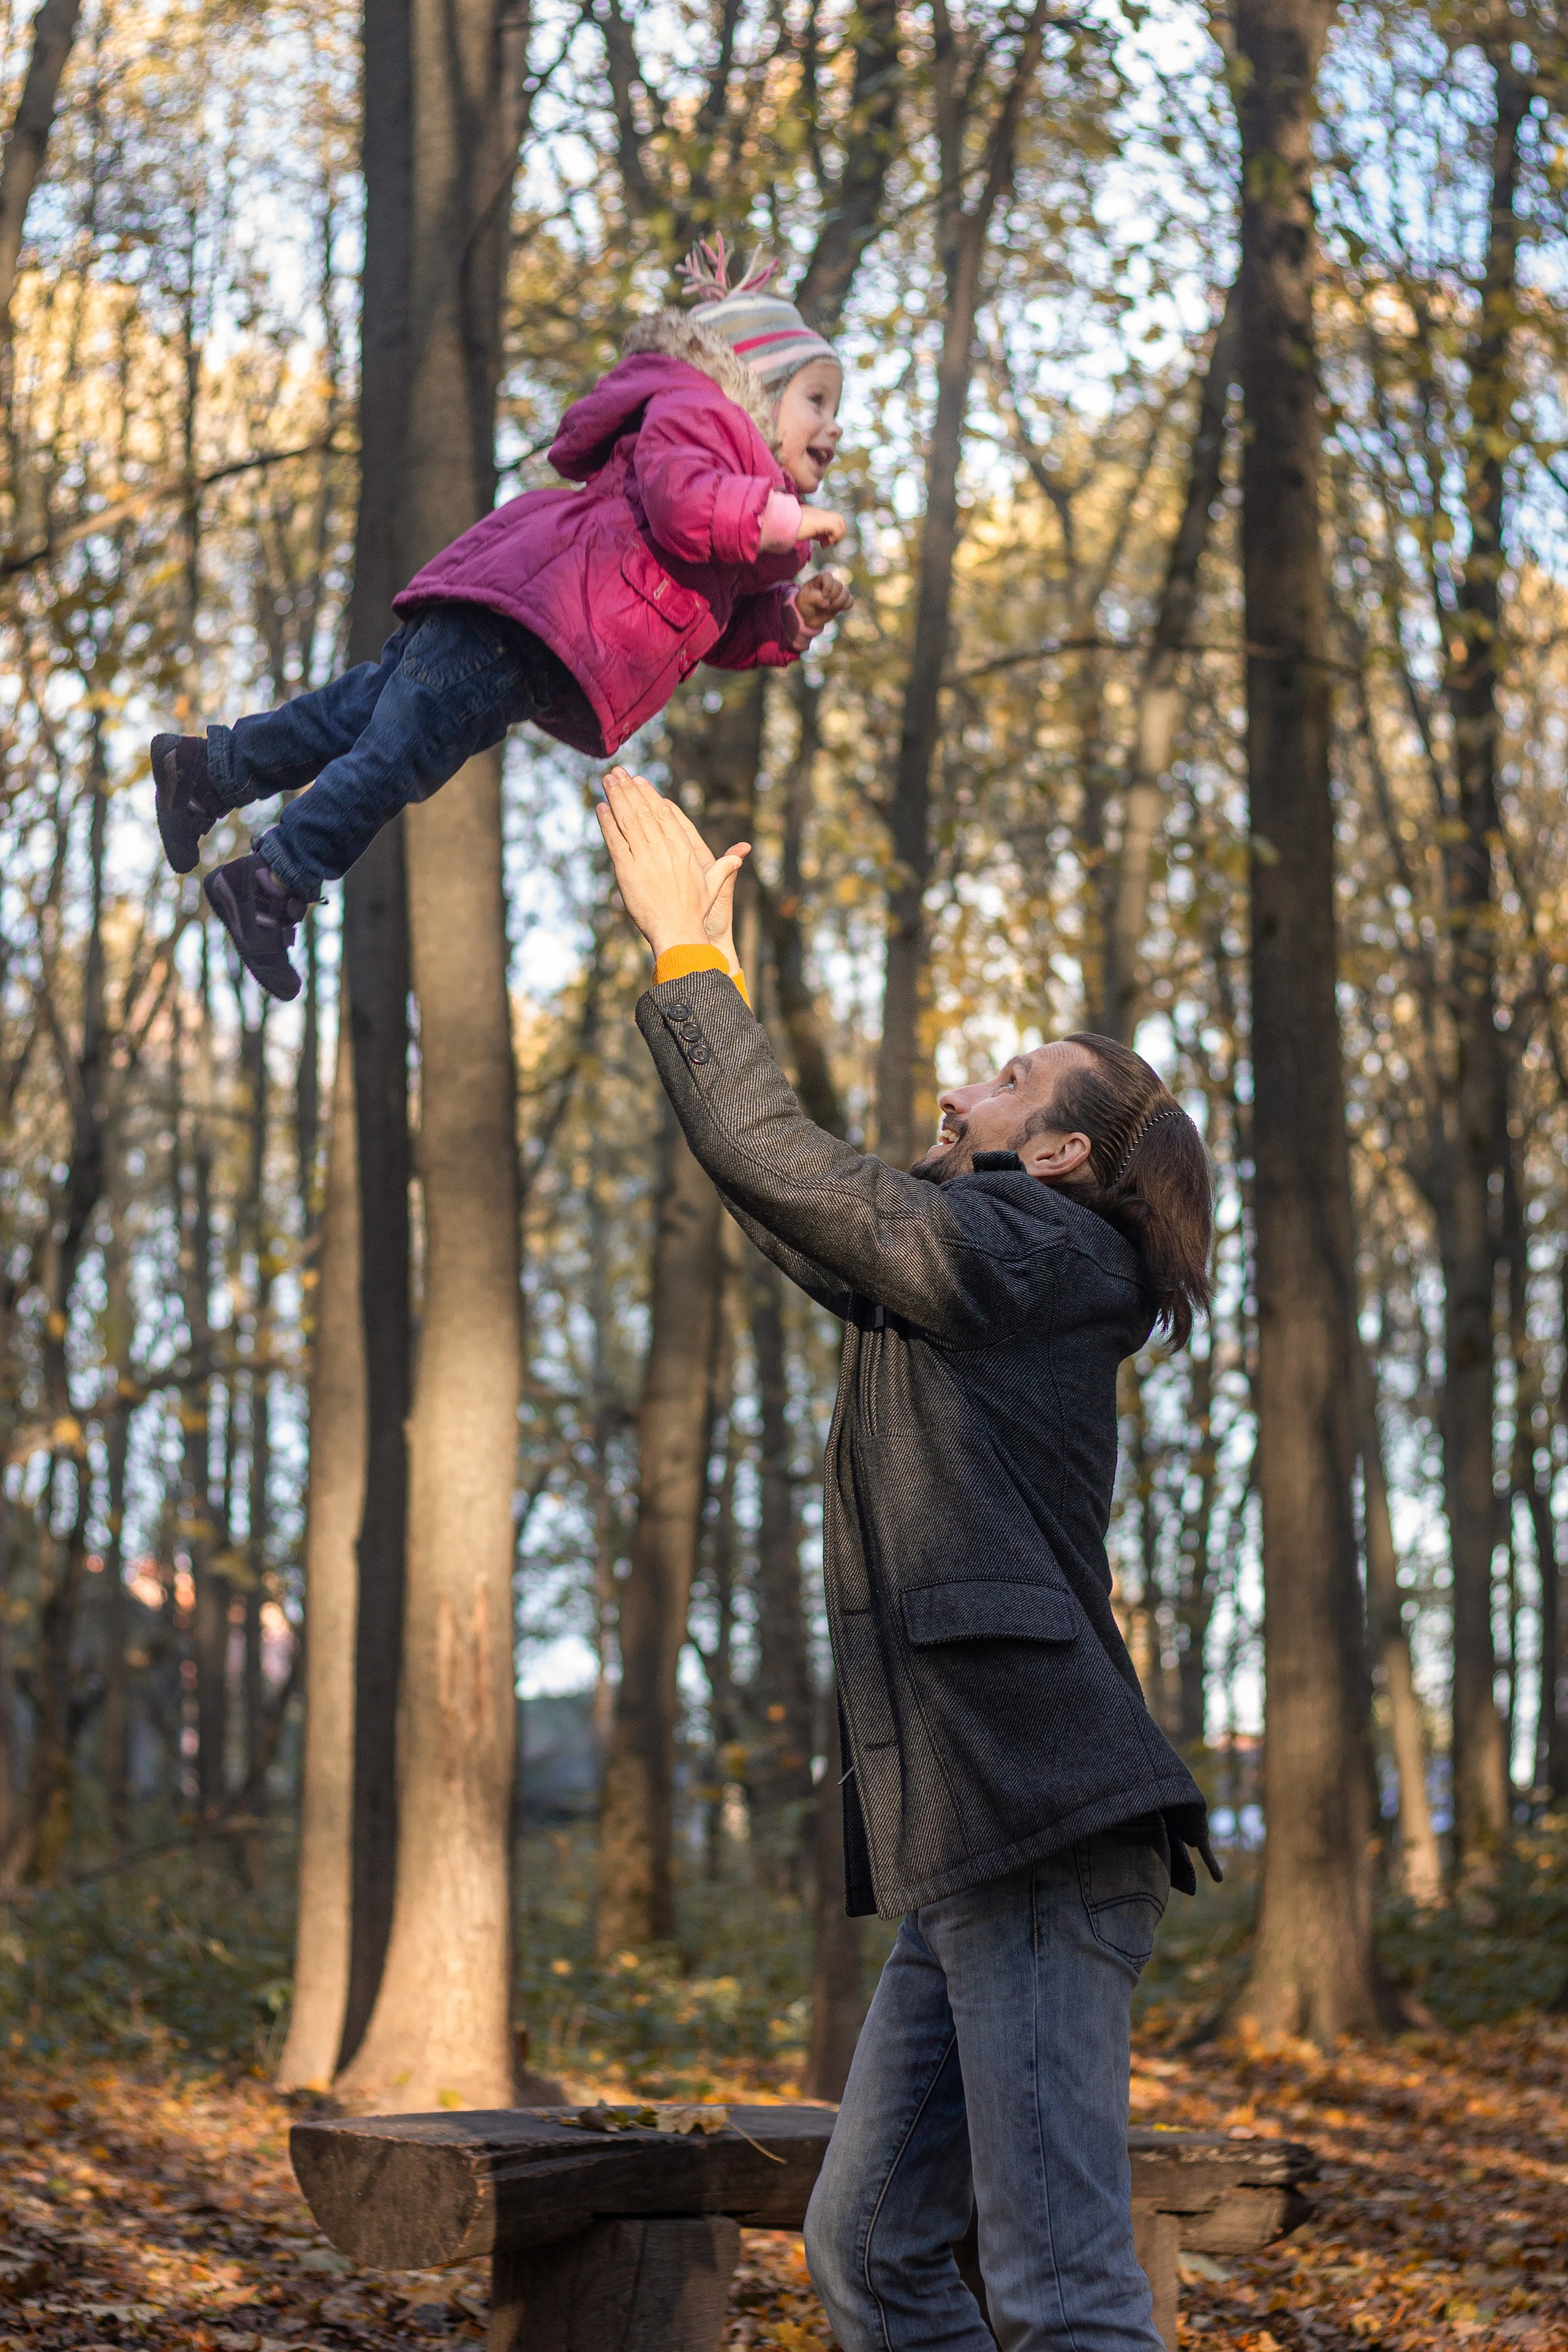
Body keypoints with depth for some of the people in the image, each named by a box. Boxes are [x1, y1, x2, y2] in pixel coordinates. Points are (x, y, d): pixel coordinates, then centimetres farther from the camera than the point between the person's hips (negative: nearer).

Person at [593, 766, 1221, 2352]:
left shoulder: (1023, 1251, -3)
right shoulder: (948, 1287, 24)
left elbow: (768, 1157, -4)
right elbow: (783, 1194, 30)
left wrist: (689, 953, 7)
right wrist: (689, 951, 31)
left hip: (1039, 1821, -10)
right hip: (973, 1846, 10)